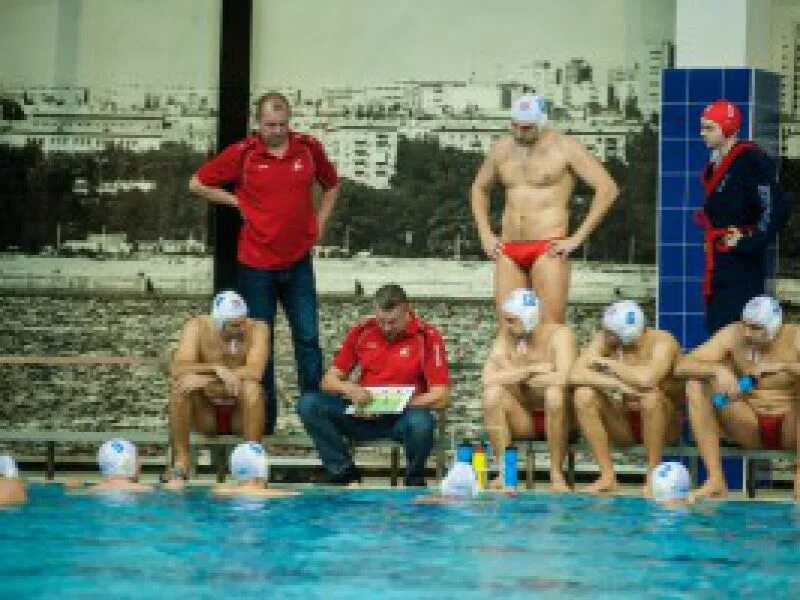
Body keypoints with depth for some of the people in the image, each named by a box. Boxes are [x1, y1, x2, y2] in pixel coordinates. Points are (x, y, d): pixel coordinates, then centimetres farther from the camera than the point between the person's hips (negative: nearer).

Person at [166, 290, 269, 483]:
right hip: (206, 415, 1)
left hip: (241, 414, -1)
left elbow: (255, 372, -29)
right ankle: (181, 461, -17)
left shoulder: (257, 329, -13)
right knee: (180, 384, -26)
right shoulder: (197, 327, -9)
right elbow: (178, 369, -22)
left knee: (252, 388, -32)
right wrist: (216, 368, -36)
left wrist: (208, 379, -34)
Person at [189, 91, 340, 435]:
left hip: (298, 261, 2)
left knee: (308, 339, 2)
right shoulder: (242, 154, -6)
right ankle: (264, 418, 13)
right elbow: (197, 184, 3)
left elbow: (331, 186, 18)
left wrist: (317, 226, 7)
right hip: (256, 264, -2)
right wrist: (237, 202, -3)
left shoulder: (309, 149, 0)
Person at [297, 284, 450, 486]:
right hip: (362, 414, 3)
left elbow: (440, 395, -9)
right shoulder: (362, 332, 6)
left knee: (420, 422, -39)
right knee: (308, 404, -20)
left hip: (403, 415, -3)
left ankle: (415, 481, -7)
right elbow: (329, 380, 9)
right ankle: (346, 475, -10)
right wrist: (348, 389, -14)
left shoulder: (427, 337, -4)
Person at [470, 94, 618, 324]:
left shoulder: (564, 148, -2)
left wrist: (577, 238, -10)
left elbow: (608, 188, -8)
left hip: (547, 250, -5)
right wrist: (485, 234, 15)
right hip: (508, 251, 5)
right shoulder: (502, 149, 13)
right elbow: (479, 188, 30)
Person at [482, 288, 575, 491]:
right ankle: (504, 471, -18)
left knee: (555, 393, -35)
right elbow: (488, 379, -18)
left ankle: (556, 474, -23)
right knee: (492, 394, -24)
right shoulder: (505, 340, -2)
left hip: (555, 417, -3)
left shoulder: (558, 335, -11)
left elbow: (563, 379, -29)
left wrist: (516, 377, -15)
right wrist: (530, 370, -19)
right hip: (523, 420, 3)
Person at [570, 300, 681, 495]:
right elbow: (576, 375, -18)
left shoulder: (661, 342, -19)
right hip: (623, 426, 4)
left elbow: (646, 379, -39)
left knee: (651, 395, -36)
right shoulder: (604, 340, -6)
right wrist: (615, 384, -31)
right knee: (584, 395, -20)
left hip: (665, 426, -4)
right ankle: (608, 476, -17)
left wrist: (606, 362, -24)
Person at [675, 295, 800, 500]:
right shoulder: (733, 335, -7)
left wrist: (783, 366, -35)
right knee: (695, 386, -17)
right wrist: (718, 370, -33)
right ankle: (715, 479, -23)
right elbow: (682, 366, -15)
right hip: (749, 429, 2)